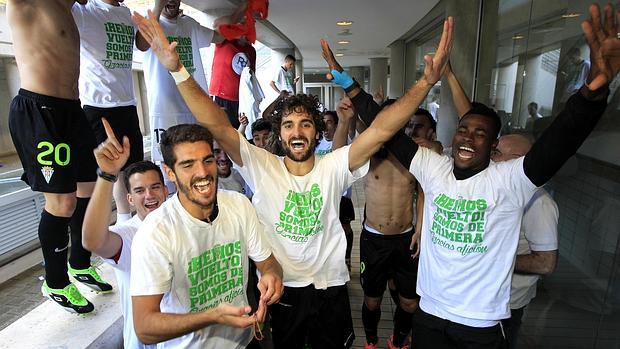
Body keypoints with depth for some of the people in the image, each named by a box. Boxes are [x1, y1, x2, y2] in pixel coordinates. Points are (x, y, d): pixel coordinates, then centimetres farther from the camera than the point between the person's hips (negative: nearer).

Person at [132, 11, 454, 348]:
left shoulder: (333, 167, -10)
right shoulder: (261, 166, -12)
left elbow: (380, 129, -21)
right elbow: (217, 125, -21)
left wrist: (426, 81, -30)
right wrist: (177, 68, -30)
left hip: (330, 287, 1)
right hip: (280, 288, 0)